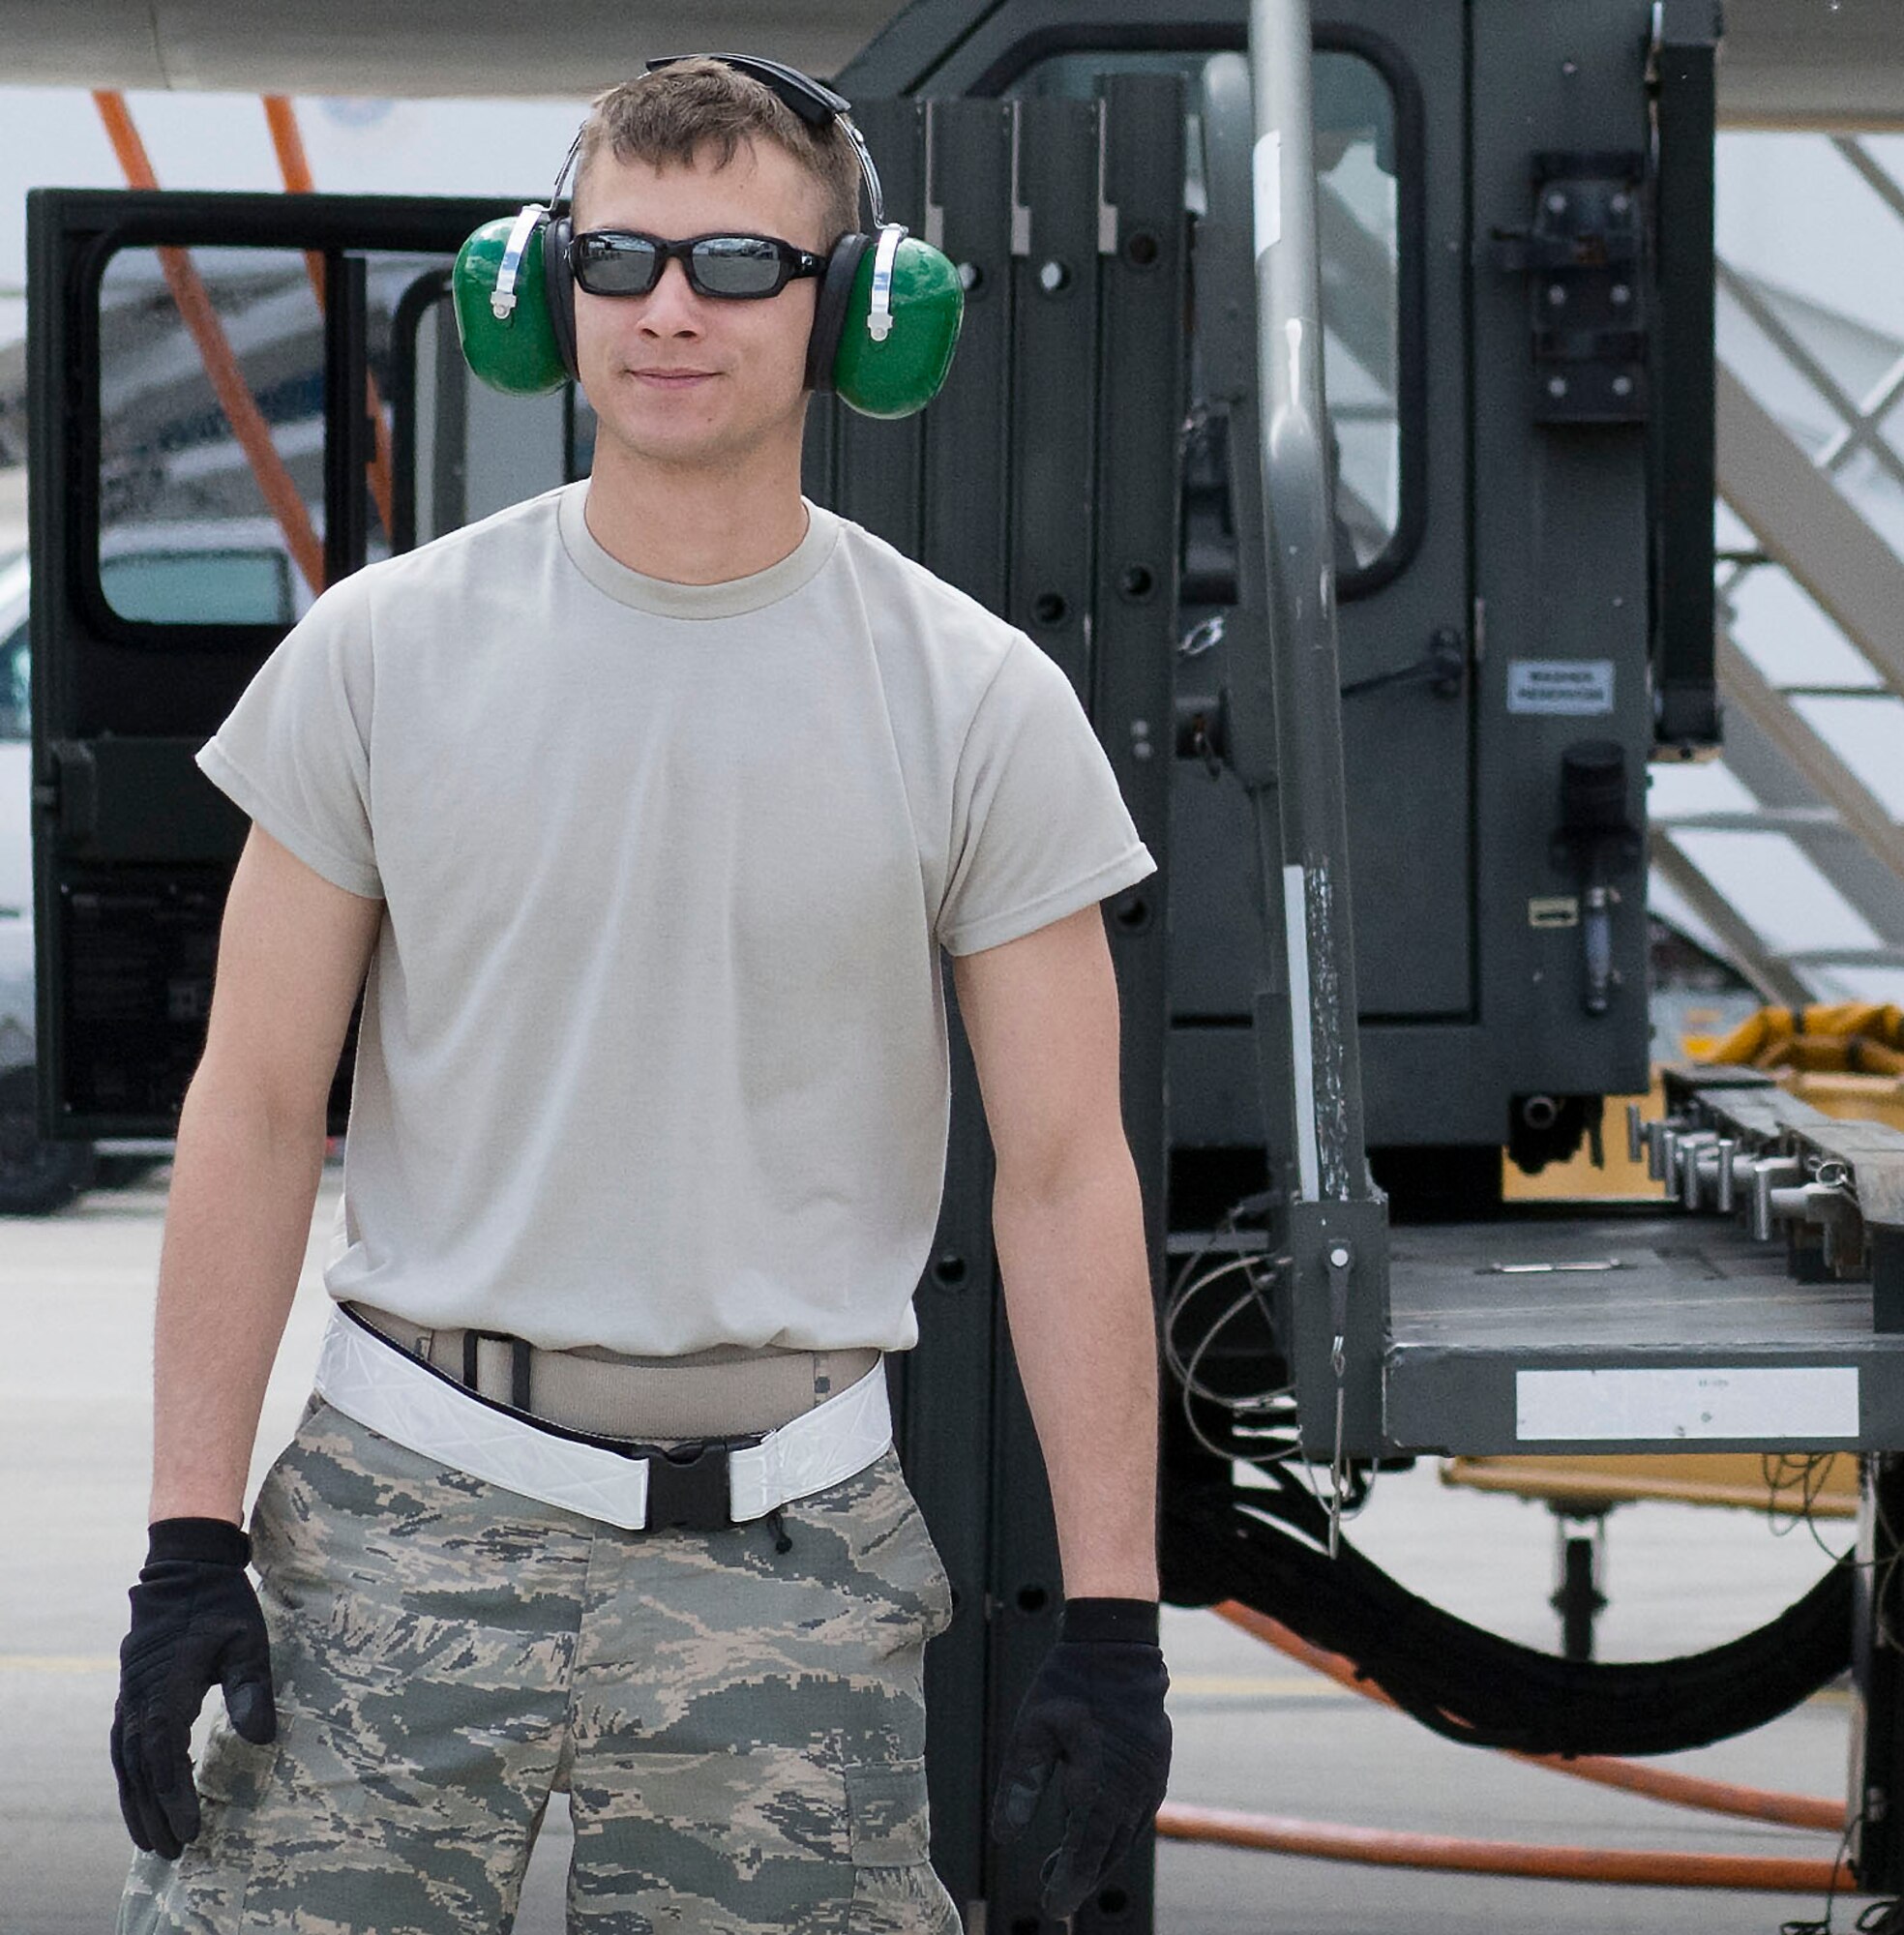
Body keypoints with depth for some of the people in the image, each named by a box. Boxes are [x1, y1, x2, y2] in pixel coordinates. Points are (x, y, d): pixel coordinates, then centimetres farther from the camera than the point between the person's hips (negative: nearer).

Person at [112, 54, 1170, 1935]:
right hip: (406, 1506, 1)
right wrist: (189, 1536, -3)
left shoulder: (979, 702, 0)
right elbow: (254, 1108, 4)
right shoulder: (385, 649, 2)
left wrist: (1111, 1617, -4)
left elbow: (1065, 1171, 1)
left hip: (789, 1551, 0)